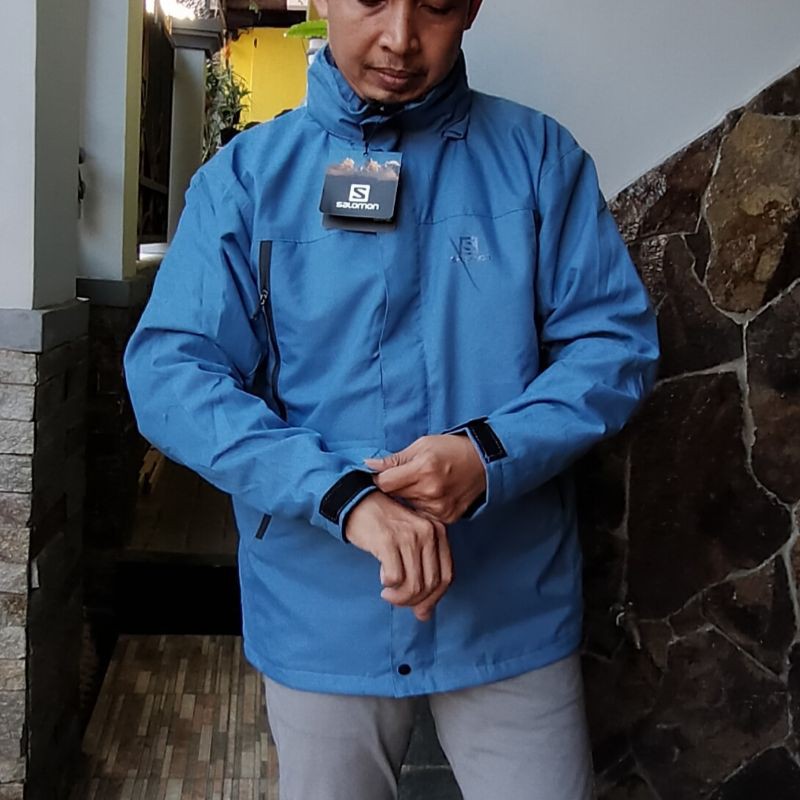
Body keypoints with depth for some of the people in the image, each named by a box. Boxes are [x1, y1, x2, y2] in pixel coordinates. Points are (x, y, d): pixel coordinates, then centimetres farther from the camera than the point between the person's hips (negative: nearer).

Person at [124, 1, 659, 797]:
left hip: (512, 607, 0)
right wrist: (344, 495, -22)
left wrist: (493, 453, -19)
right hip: (319, 614, 1)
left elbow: (615, 339, -1)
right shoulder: (245, 173, -2)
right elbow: (169, 371, -9)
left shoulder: (538, 154, 0)